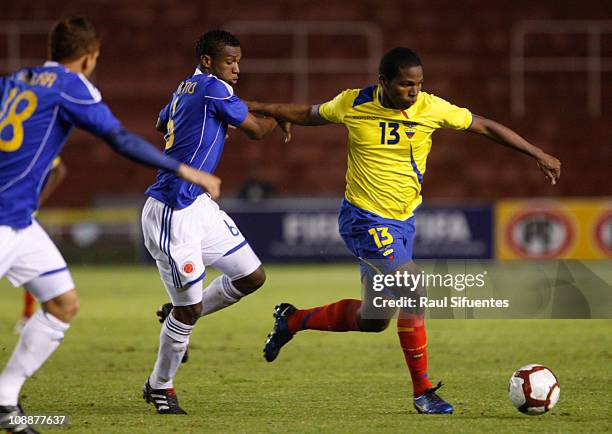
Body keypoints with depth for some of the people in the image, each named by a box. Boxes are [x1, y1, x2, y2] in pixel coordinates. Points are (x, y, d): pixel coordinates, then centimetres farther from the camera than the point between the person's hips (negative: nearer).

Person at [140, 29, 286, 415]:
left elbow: (161, 123, 33)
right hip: (172, 213, -10)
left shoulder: (185, 90, 12)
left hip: (199, 205, 10)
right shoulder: (213, 88, -15)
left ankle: (178, 316, 26)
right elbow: (256, 131, -7)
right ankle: (160, 385, 16)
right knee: (190, 307, -3)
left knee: (253, 276, 9)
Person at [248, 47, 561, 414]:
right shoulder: (354, 104, -9)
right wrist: (258, 108, 12)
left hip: (403, 221, 5)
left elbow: (486, 127, 1)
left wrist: (539, 155, 0)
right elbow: (308, 115, 10)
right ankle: (423, 390, -9)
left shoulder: (432, 108, -7)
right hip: (365, 219, -5)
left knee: (374, 319, 8)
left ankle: (292, 320, 32)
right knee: (414, 291, -21)